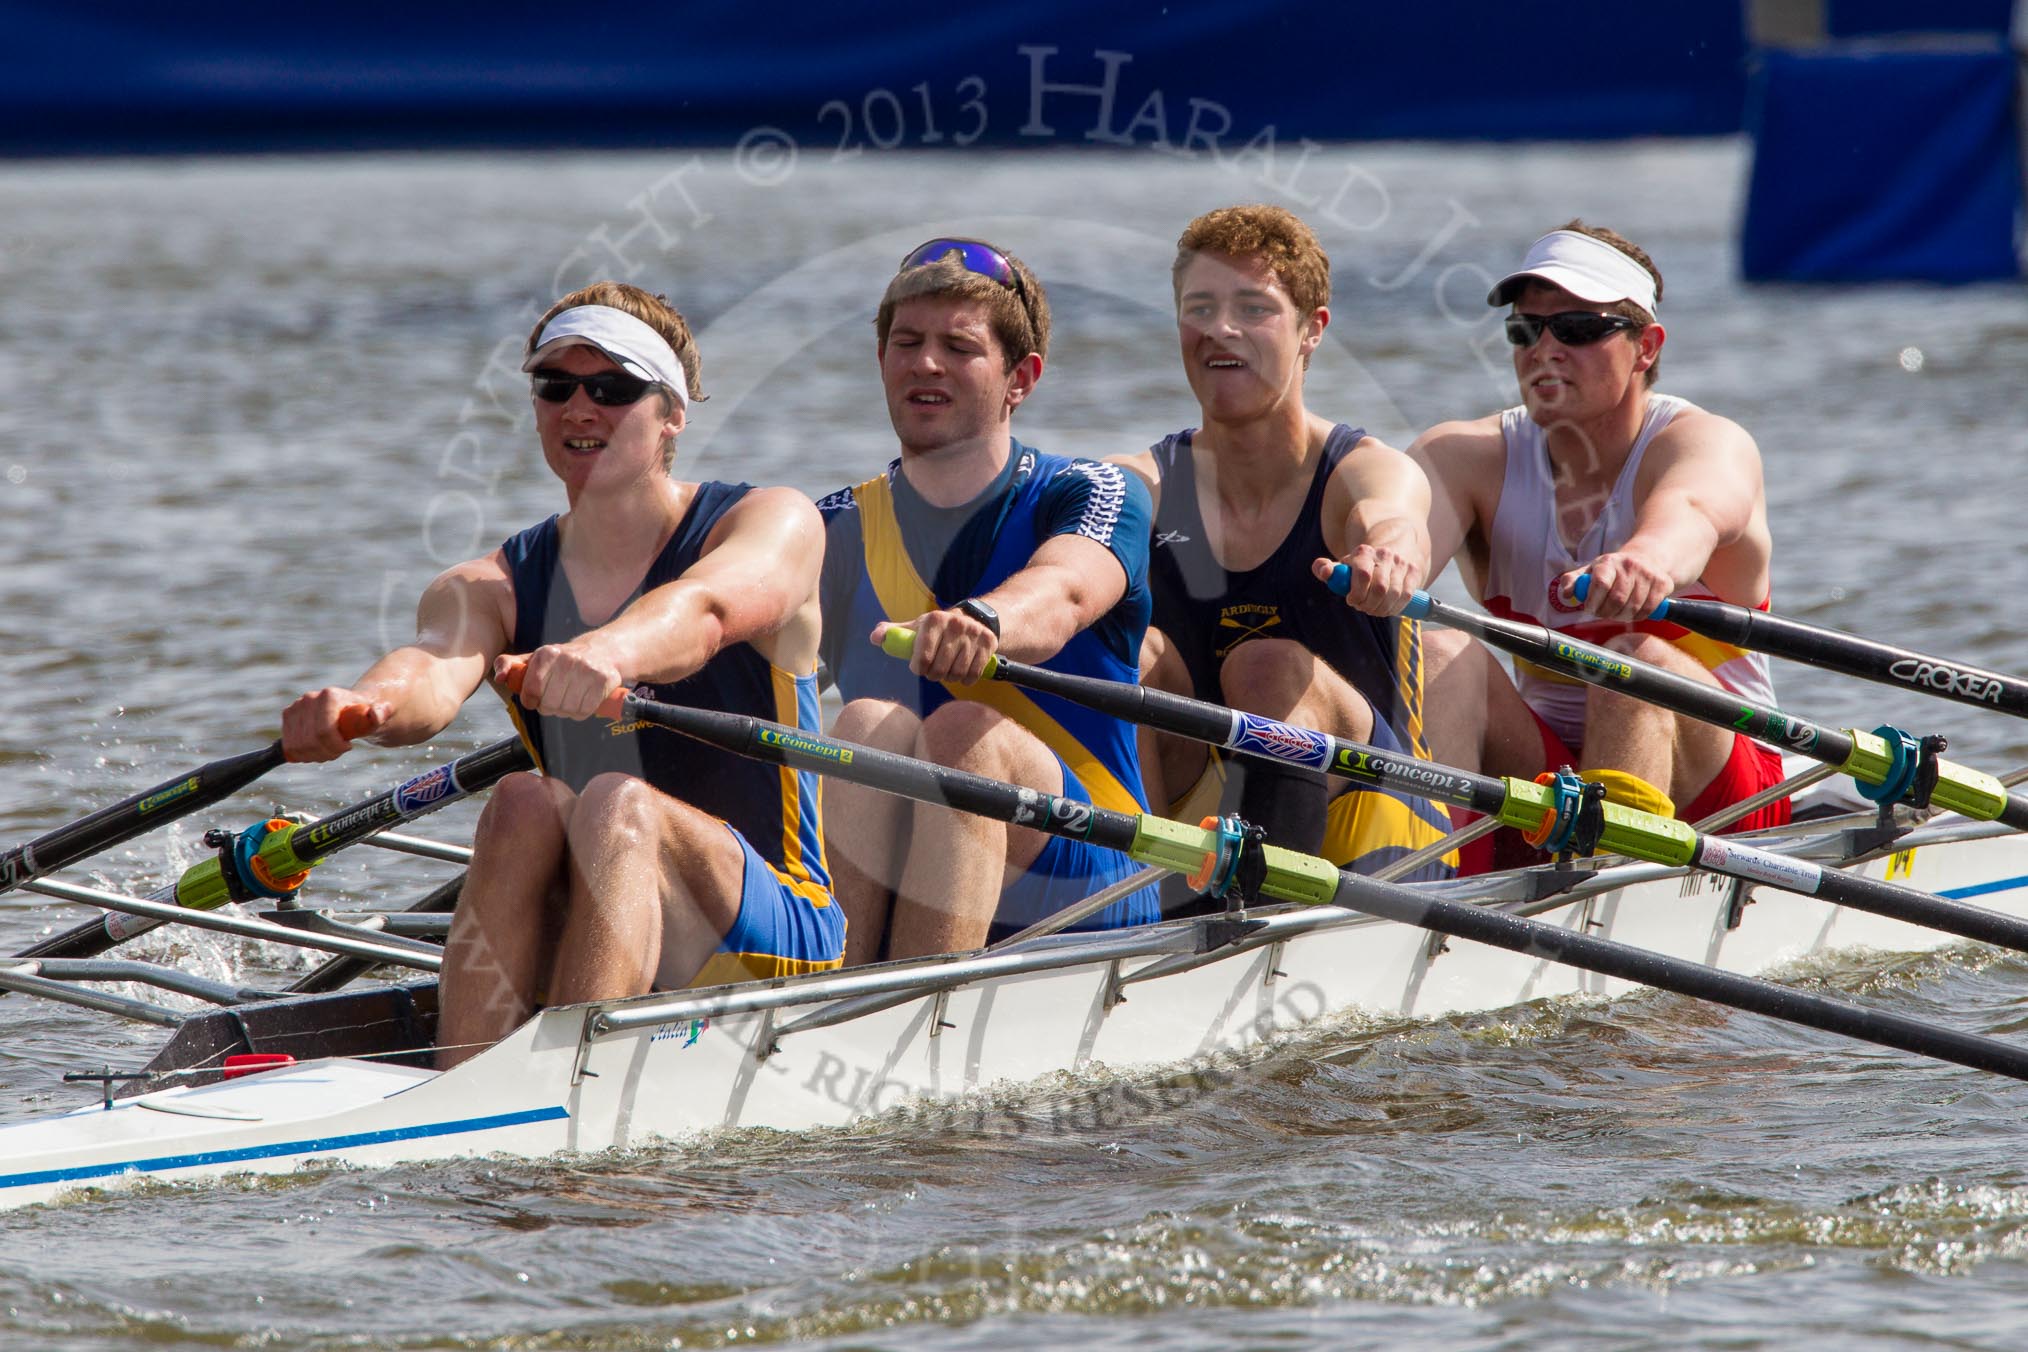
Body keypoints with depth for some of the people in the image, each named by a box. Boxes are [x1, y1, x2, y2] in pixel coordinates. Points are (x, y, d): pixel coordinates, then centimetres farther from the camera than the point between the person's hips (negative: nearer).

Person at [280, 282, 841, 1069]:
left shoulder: (771, 526, -1)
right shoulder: (492, 588, 8)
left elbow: (705, 609, -27)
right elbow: (433, 673, -17)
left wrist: (608, 651, -51)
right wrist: (362, 707, -43)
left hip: (772, 940, -3)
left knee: (617, 803, -31)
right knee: (524, 804, -26)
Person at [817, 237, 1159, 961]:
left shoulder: (1091, 496, 2)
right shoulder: (841, 531, 16)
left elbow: (1059, 596, -21)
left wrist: (980, 621, -45)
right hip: (884, 887, 3)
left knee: (963, 732, -31)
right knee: (871, 723, -26)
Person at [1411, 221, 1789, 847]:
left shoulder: (1709, 444, -9)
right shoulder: (1470, 457, 1)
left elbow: (1689, 512, -36)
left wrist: (1646, 558, -62)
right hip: (1537, 768, 3)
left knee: (1639, 660, -32)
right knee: (1444, 656, -22)